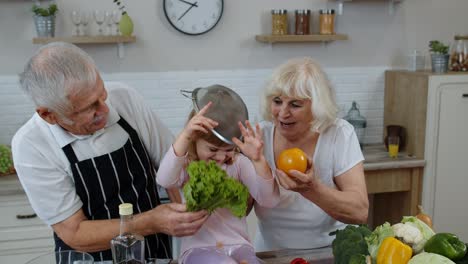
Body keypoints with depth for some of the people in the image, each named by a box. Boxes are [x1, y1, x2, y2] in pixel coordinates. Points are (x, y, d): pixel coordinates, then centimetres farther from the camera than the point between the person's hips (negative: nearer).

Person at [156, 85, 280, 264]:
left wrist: (258, 160, -26)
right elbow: (164, 180, -26)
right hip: (198, 248, -2)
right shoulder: (186, 165, -2)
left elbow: (269, 200, -10)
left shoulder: (239, 164, 1)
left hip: (238, 245, 2)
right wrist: (185, 136, -36)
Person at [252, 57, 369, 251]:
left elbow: (360, 212, -17)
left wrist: (311, 189, -32)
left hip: (330, 254, -1)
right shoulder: (259, 136, -6)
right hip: (271, 254, 2)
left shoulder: (339, 134, -10)